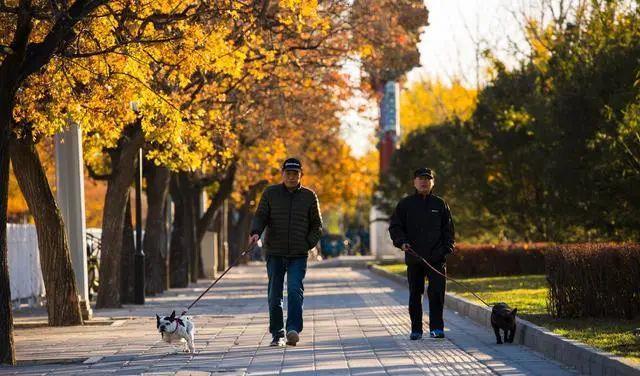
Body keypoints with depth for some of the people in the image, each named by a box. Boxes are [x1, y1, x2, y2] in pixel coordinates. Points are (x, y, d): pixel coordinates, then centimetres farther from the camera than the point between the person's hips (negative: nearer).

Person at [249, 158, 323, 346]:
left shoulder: (309, 196, 7)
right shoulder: (271, 193, 7)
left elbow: (317, 225, 12)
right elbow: (260, 216, 3)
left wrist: (308, 243, -2)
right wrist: (256, 232, -17)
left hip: (298, 255, -1)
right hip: (274, 253, 1)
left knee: (295, 290, -18)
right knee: (274, 295, 3)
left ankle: (293, 329, -23)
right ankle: (277, 335, 12)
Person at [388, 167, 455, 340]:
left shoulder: (440, 204, 10)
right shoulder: (405, 204, 7)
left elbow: (449, 229, 13)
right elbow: (395, 226, 8)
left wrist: (447, 248, 1)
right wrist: (401, 242, -9)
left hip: (437, 258, 0)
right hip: (414, 258, 0)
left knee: (437, 292, -8)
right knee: (415, 294, 6)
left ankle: (436, 327, -2)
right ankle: (416, 329, 13)